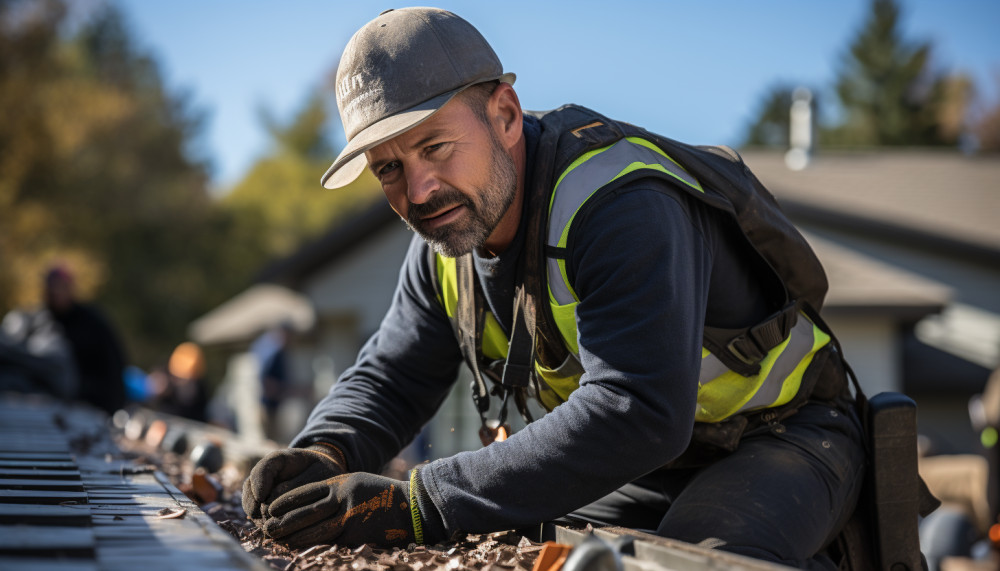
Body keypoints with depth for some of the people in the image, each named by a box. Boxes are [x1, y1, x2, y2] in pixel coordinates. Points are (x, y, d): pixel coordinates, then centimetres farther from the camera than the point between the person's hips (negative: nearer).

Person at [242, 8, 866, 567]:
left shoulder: (623, 204, -31)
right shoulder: (451, 228, -4)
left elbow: (636, 414, -42)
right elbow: (389, 377, 3)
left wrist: (417, 506, -45)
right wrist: (323, 456, -21)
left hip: (780, 438, -6)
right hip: (642, 471, 7)